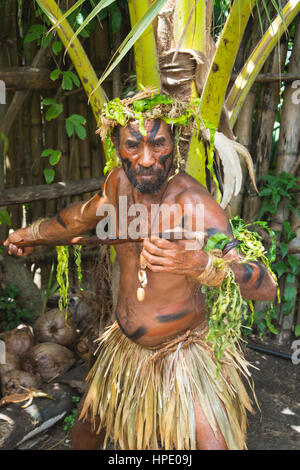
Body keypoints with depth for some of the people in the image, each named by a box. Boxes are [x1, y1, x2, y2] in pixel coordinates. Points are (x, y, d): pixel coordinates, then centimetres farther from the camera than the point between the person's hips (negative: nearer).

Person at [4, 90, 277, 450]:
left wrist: (199, 264, -54)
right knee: (86, 427, 25)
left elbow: (267, 287, -36)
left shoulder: (193, 203, -29)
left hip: (183, 352, -6)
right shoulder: (119, 182, -8)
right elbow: (84, 214, 16)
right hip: (125, 348, 6)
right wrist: (32, 233, 31)